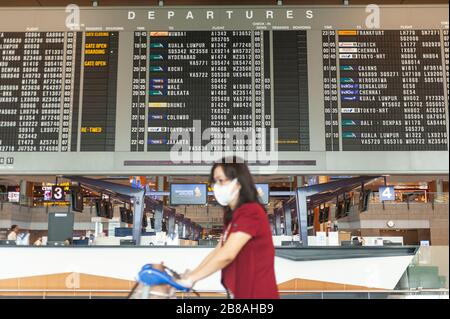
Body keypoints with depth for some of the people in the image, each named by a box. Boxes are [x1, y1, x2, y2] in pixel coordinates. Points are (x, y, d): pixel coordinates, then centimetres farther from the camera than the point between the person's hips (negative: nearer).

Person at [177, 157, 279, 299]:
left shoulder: (250, 212, -20)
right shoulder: (232, 214, 12)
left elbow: (226, 255, -25)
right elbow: (218, 251, 9)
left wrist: (191, 279, -17)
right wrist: (191, 274, 0)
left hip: (256, 292, -8)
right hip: (241, 291, 8)